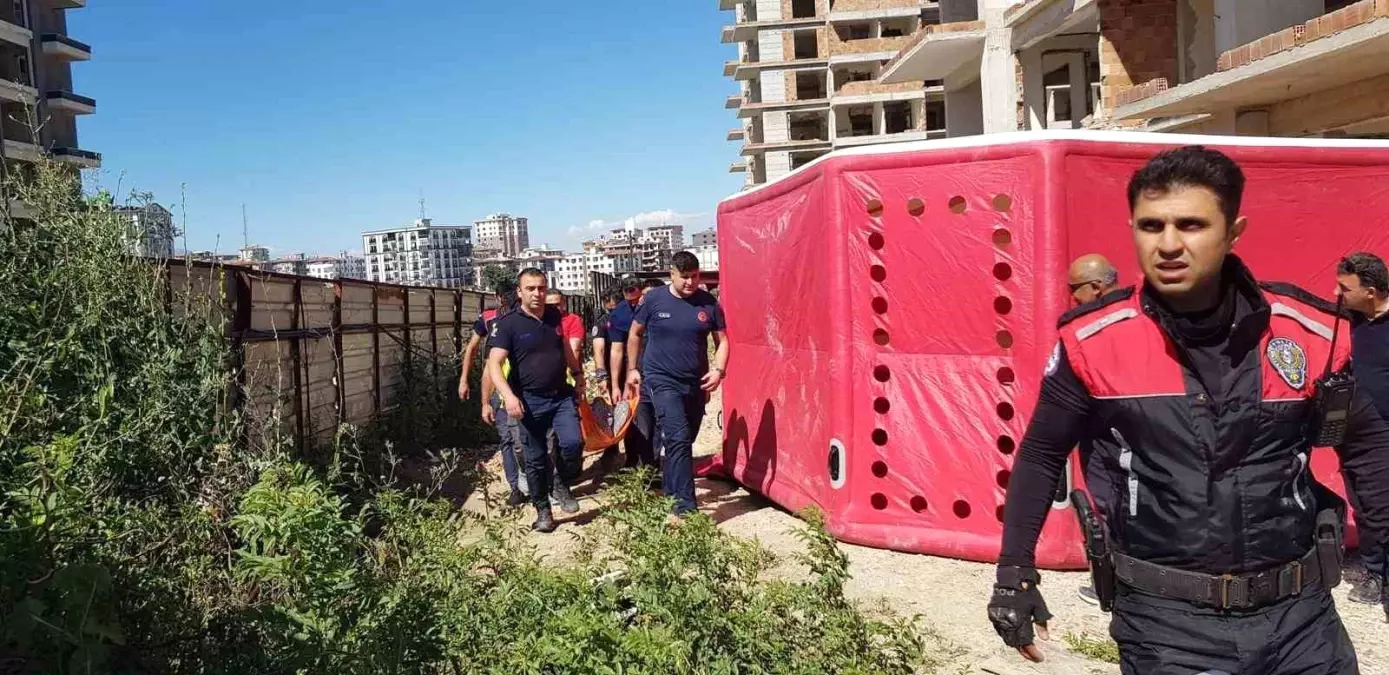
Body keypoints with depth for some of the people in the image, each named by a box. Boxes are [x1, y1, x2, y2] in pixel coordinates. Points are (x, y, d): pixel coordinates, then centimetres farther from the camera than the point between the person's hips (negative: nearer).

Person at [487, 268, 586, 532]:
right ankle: (542, 511, 21)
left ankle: (561, 485, 13)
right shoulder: (508, 324, -10)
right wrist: (509, 396, -30)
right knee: (536, 459, 5)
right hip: (531, 401, -3)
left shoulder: (555, 316, 5)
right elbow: (494, 364, -17)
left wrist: (578, 374, 30)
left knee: (573, 442, -15)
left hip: (562, 395, 3)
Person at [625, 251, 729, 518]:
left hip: (696, 384, 4)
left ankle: (669, 491, 35)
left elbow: (721, 341, 4)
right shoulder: (654, 299, -6)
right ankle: (685, 506, -15)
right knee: (678, 439, -16)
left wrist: (718, 370, -11)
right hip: (663, 381, -4)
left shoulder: (708, 303, -2)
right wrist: (633, 368, 7)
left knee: (685, 441, 15)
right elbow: (635, 334, 6)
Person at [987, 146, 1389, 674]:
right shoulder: (1093, 340, -10)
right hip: (1165, 617, -2)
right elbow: (1041, 455, 1)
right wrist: (1014, 571, 1)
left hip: (1299, 613, 2)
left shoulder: (1309, 332, -6)